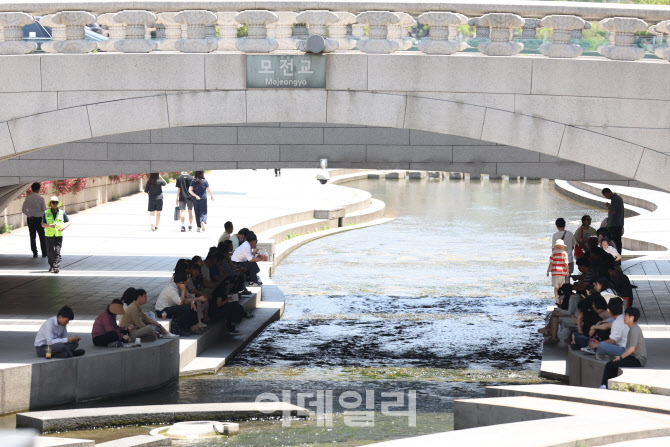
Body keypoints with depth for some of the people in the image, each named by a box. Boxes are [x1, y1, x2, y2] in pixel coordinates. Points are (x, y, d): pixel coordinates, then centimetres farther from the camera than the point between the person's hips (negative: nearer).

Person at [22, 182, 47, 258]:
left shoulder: (28, 198, -1)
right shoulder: (40, 198, -9)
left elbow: (23, 209, -3)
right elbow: (44, 210, -8)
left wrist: (29, 215, -5)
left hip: (30, 219, 2)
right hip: (39, 218, -2)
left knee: (32, 237, 8)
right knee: (42, 237, 7)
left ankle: (35, 253, 6)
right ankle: (44, 253, 8)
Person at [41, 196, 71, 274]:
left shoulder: (62, 213, 5)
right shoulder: (46, 213, 3)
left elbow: (68, 222, 13)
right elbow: (42, 224, -2)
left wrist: (64, 227, -8)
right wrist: (49, 225, -21)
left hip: (58, 235, -1)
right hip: (49, 235, 1)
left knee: (57, 252, -11)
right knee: (50, 252, 7)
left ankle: (56, 267, -15)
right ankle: (51, 265, 26)